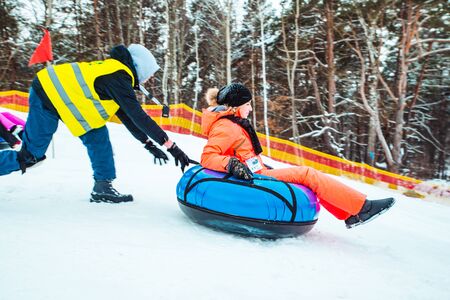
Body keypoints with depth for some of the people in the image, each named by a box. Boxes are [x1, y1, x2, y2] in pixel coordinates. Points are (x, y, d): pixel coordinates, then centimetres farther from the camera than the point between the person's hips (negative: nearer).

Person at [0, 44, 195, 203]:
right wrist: (171, 146, -24)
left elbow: (126, 115, 14)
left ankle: (103, 186, 7)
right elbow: (139, 117, -26)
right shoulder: (118, 78, -19)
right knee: (29, 157, -3)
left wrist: (149, 144, 13)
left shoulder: (115, 73, 10)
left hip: (55, 92, 9)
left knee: (98, 137, 4)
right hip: (47, 98, -9)